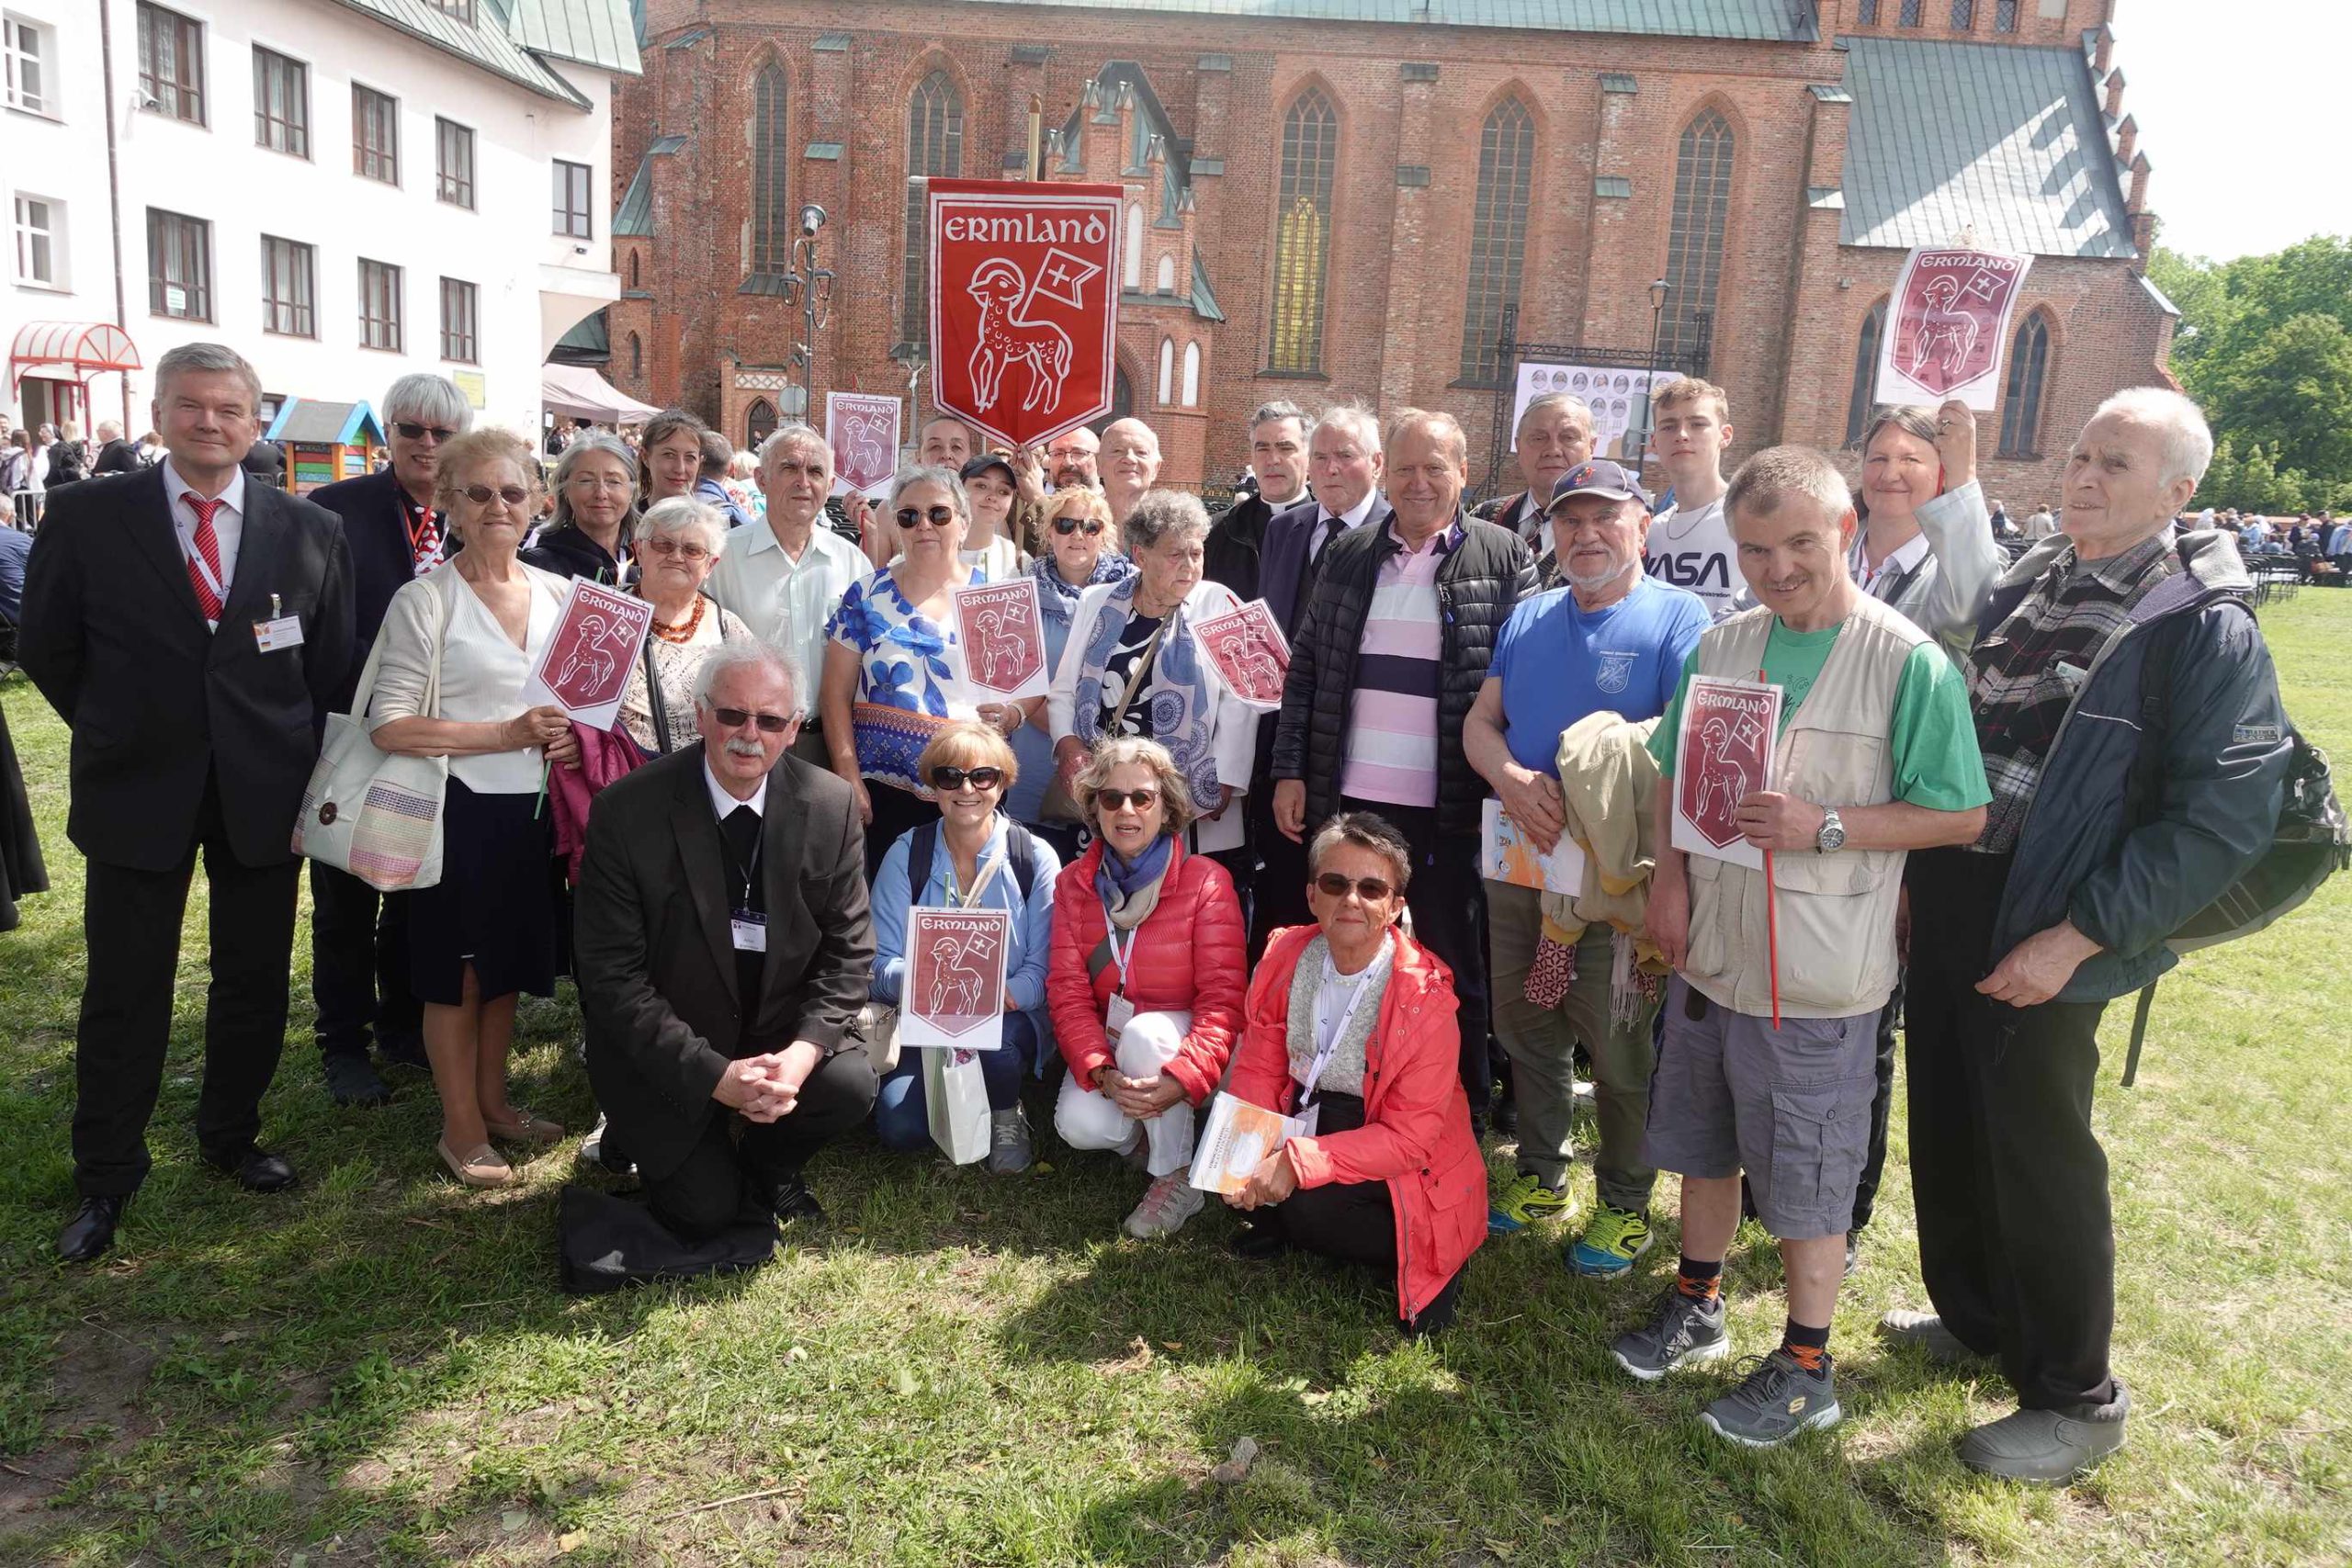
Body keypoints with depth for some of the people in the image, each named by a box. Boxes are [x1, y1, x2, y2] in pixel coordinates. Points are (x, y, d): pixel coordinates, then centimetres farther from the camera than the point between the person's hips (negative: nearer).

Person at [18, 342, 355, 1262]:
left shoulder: (310, 531, 1)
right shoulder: (85, 518, -3)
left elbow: (331, 664, 7)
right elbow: (45, 649, 5)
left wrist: (295, 753, 3)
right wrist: (115, 733, 6)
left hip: (264, 795, 2)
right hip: (137, 795, -1)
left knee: (255, 981, 12)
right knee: (125, 992, 6)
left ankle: (230, 1138, 33)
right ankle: (105, 1181, 22)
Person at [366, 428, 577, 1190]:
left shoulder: (554, 592, 6)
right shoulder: (425, 599, -11)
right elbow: (389, 727, -16)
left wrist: (568, 734, -4)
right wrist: (505, 735, -22)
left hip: (530, 808, 5)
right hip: (461, 809, -5)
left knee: (507, 963, 18)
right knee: (457, 975, 8)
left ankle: (493, 1100, 36)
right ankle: (462, 1128, 23)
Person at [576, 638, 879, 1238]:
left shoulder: (830, 806, -8)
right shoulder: (628, 812, -17)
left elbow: (848, 950, -3)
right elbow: (611, 976, -15)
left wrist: (803, 1051, -20)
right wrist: (712, 1073, -22)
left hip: (781, 1033, 3)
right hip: (665, 1054, -2)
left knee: (851, 1083, -25)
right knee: (705, 1213, -12)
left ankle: (768, 1166, 9)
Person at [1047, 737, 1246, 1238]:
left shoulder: (1205, 882, -13)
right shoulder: (1074, 884, -1)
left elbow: (1222, 999, -18)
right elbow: (1068, 992, -7)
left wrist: (1184, 1078, -35)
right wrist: (1101, 1073, -25)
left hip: (1177, 1044, -2)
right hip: (1107, 1046, 3)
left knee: (1144, 1033, -35)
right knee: (1082, 1125, -26)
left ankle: (1179, 1178, -14)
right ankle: (1142, 1136, 10)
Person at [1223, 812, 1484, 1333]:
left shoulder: (1425, 997, -23)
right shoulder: (1287, 958, -9)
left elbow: (1408, 1137, -23)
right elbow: (1258, 1069, -3)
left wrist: (1297, 1162, -32)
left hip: (1397, 1170, -5)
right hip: (1309, 1118, 5)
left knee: (1311, 1207, -29)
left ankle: (1409, 1252, -1)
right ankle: (1280, 1222, 10)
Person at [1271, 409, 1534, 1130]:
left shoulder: (1503, 557, -1)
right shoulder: (1348, 555, 9)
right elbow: (1306, 667, 9)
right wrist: (1290, 771, 3)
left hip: (1449, 806, -3)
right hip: (1348, 798, 3)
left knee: (1452, 967, 8)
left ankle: (1464, 1116, 24)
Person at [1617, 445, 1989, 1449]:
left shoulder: (1908, 663, -14)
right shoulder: (1721, 646, 3)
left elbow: (1960, 815, -12)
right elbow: (1674, 774, 12)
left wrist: (1824, 827, -23)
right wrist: (1669, 877, -2)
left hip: (1818, 979, -5)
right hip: (1708, 953, 6)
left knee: (1807, 1180, 9)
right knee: (1703, 1147, 21)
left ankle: (1806, 1368, 29)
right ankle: (1697, 1306, 43)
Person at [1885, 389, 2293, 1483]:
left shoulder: (2206, 628, -13)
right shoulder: (2029, 584, 9)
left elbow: (2221, 821, -19)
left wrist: (2073, 941, -21)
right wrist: (1918, 872, 8)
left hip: (2040, 942, -7)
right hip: (1946, 909, 7)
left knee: (2038, 1159, 4)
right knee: (1948, 1133, 18)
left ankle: (2074, 1399, 24)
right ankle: (1977, 1317, 40)